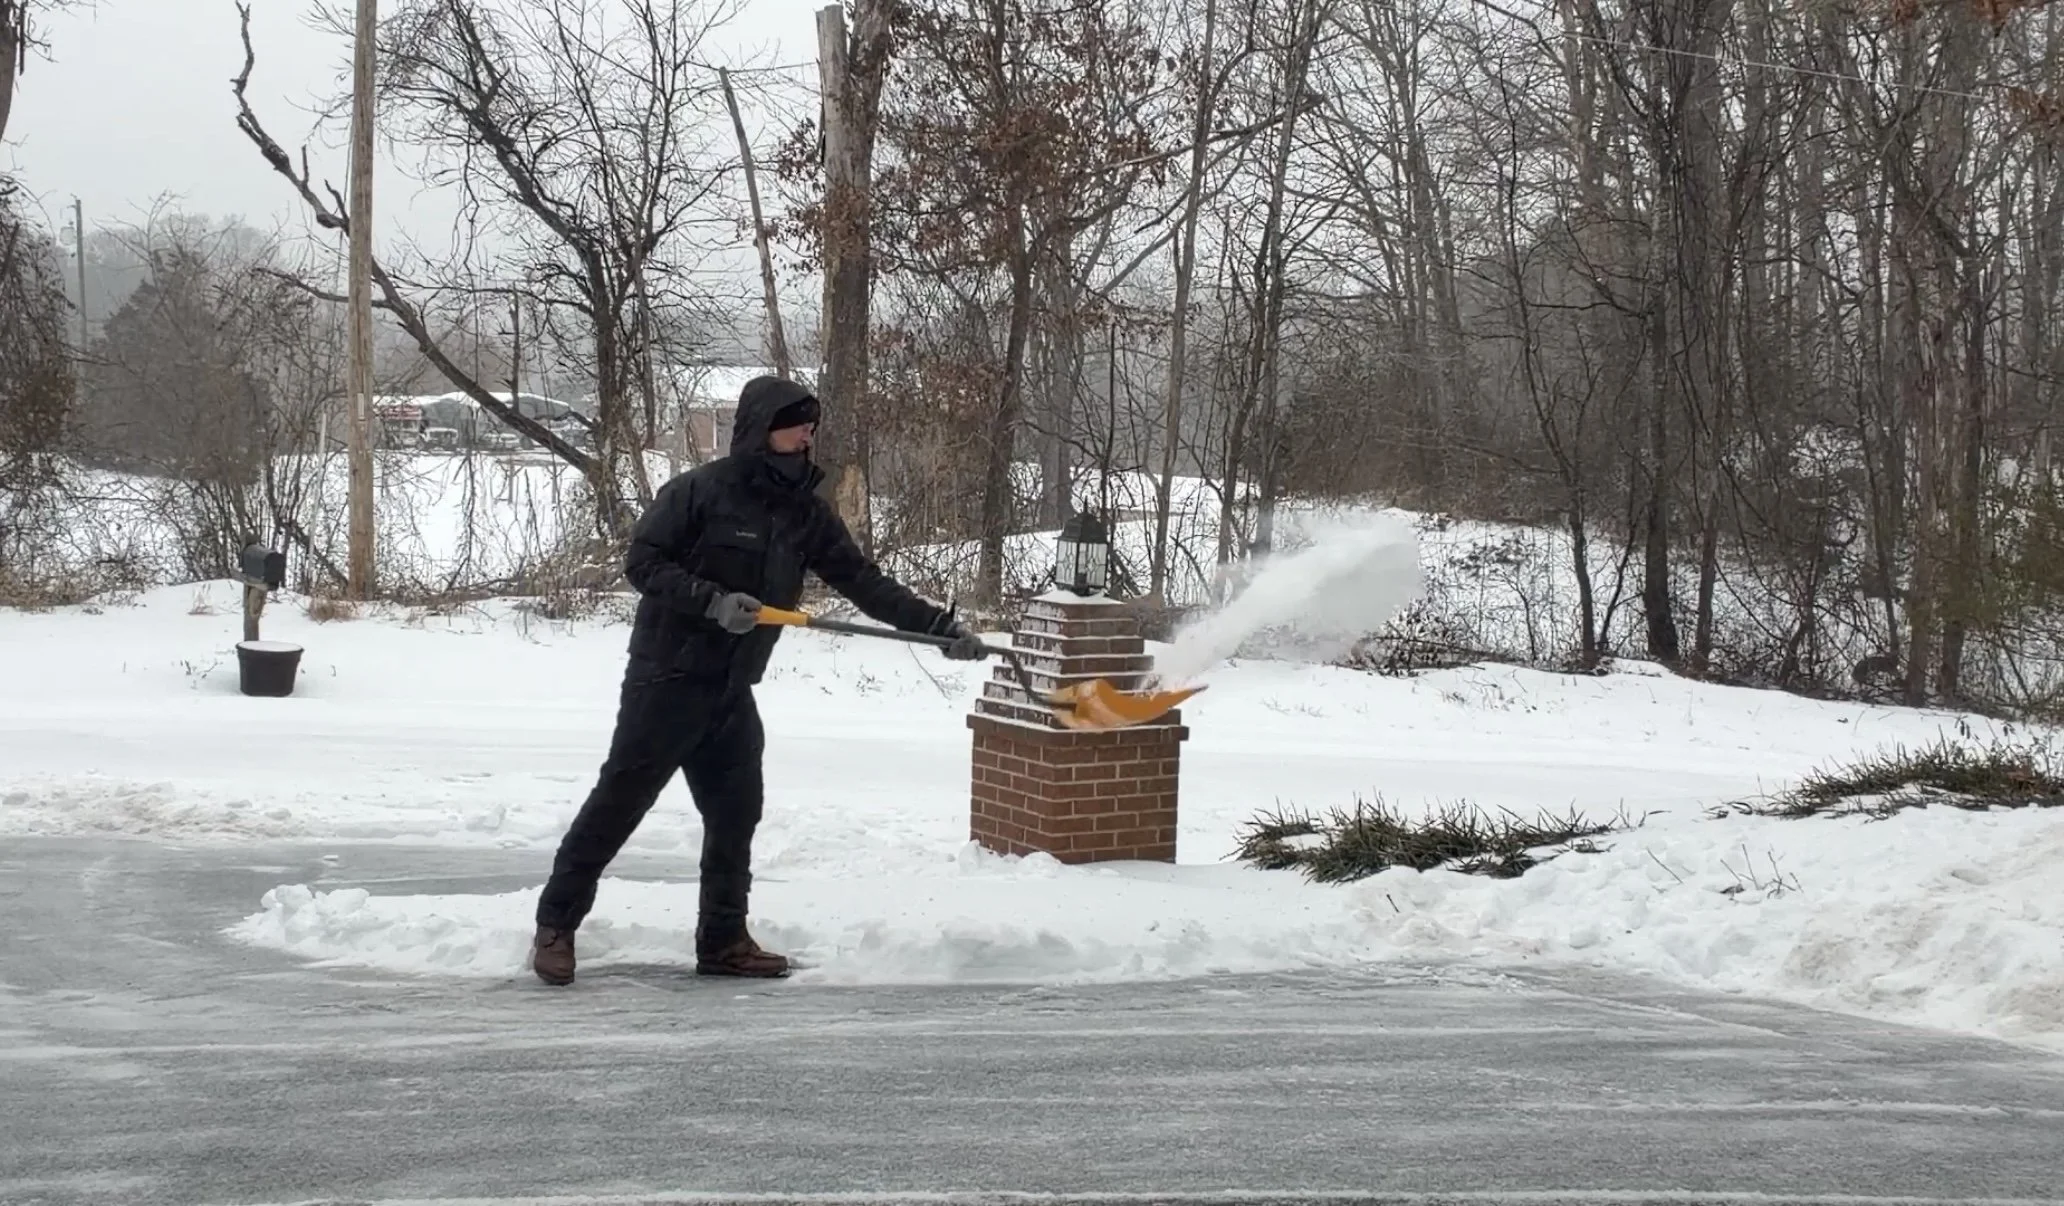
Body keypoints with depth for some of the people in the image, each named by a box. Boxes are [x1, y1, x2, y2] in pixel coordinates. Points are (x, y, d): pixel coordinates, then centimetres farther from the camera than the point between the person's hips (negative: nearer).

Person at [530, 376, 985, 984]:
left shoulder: (806, 511, 7)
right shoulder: (698, 492, -11)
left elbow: (864, 580, 7)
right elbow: (642, 561, -13)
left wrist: (940, 625, 0)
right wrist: (712, 601, -24)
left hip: (732, 690, 6)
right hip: (668, 678, -6)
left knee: (736, 814, 7)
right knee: (619, 801, -3)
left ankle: (723, 940, 19)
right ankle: (555, 927, 5)